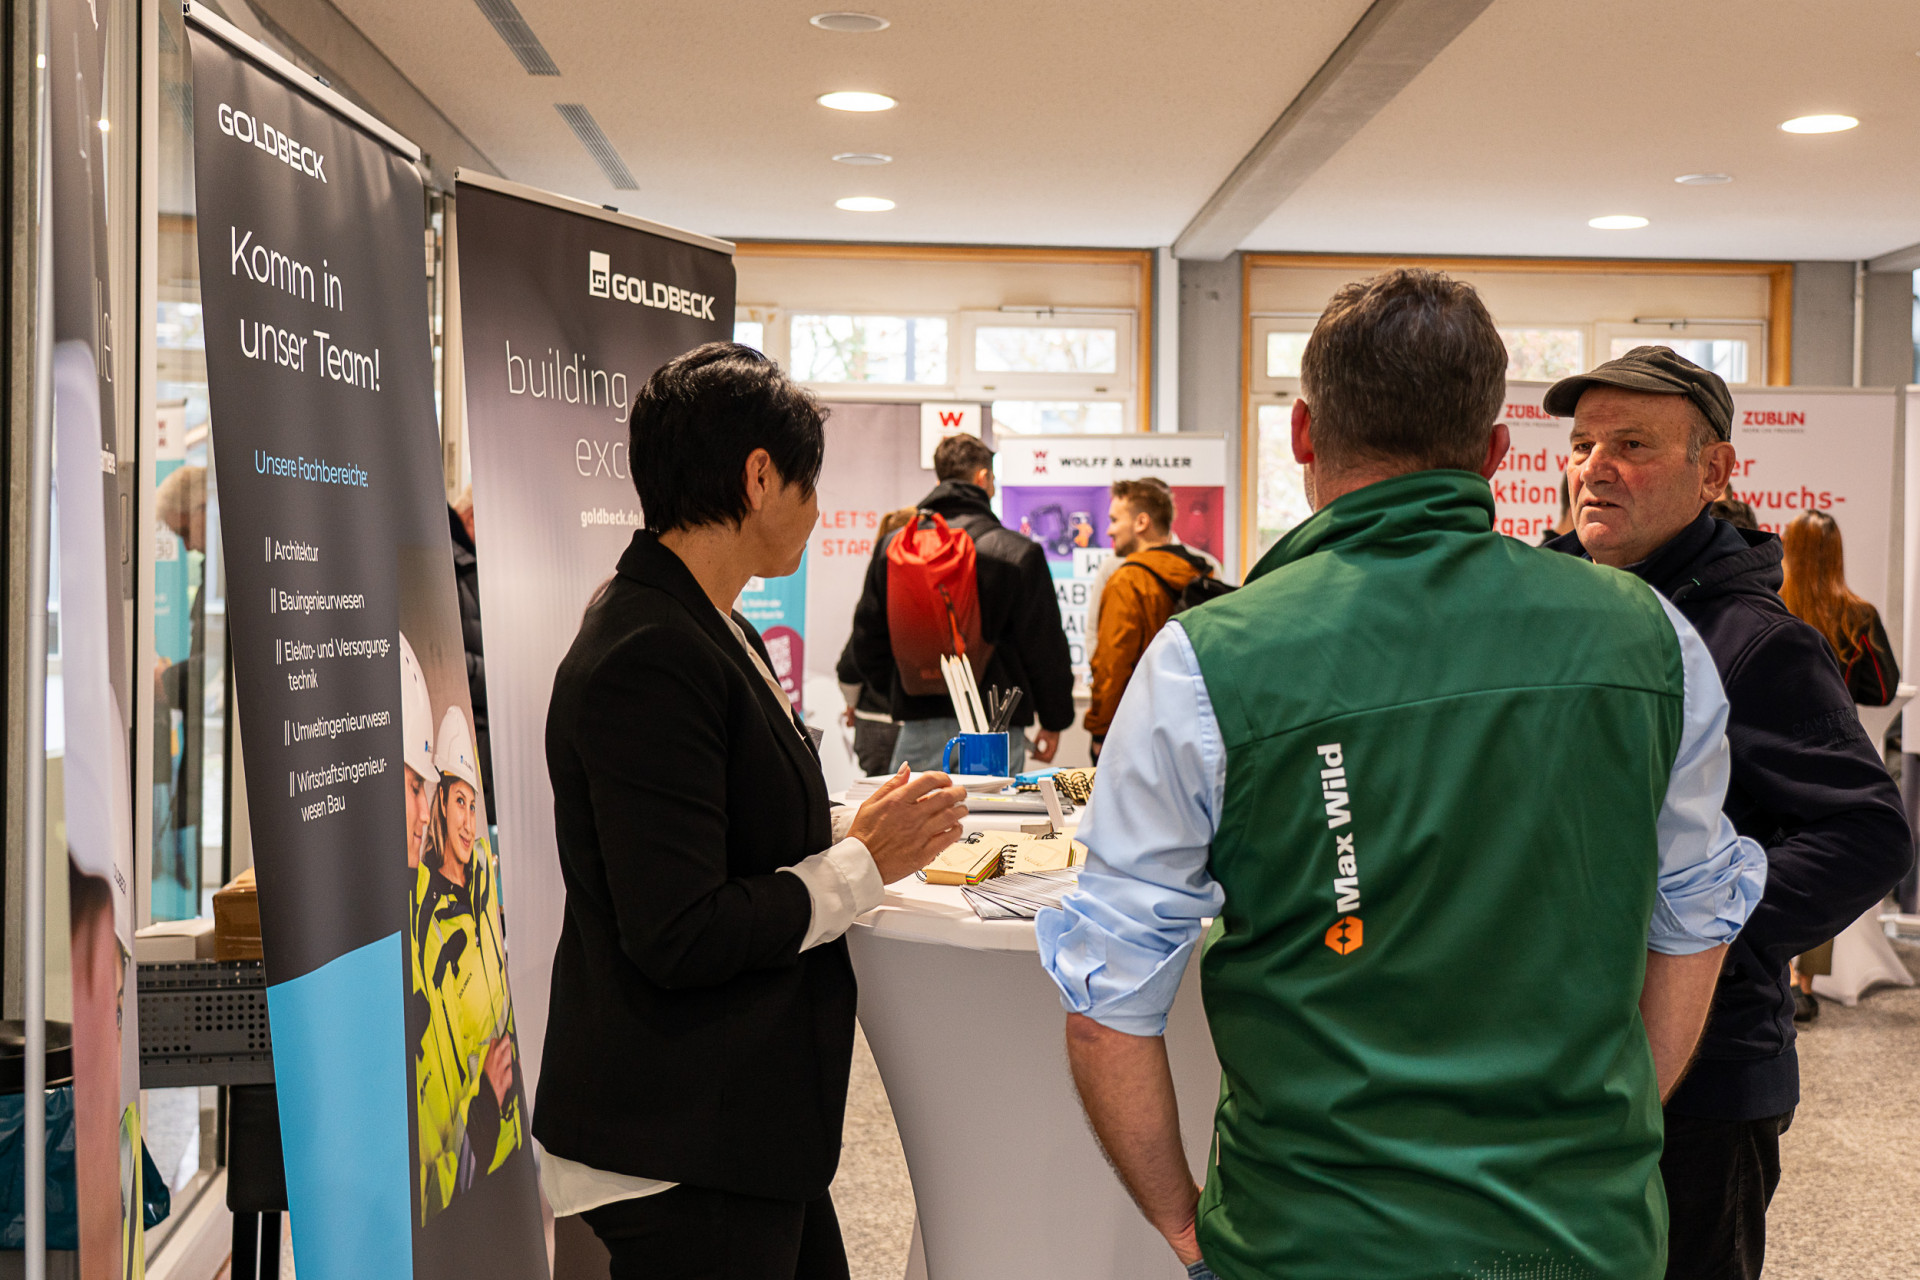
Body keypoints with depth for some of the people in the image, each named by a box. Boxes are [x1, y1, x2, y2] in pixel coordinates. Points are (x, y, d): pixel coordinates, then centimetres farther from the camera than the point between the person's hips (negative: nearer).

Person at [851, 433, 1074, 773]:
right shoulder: (1018, 552, -6)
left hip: (917, 727, 3)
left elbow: (868, 642, 11)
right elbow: (1045, 648, -1)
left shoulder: (890, 546, 5)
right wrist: (1054, 722, 12)